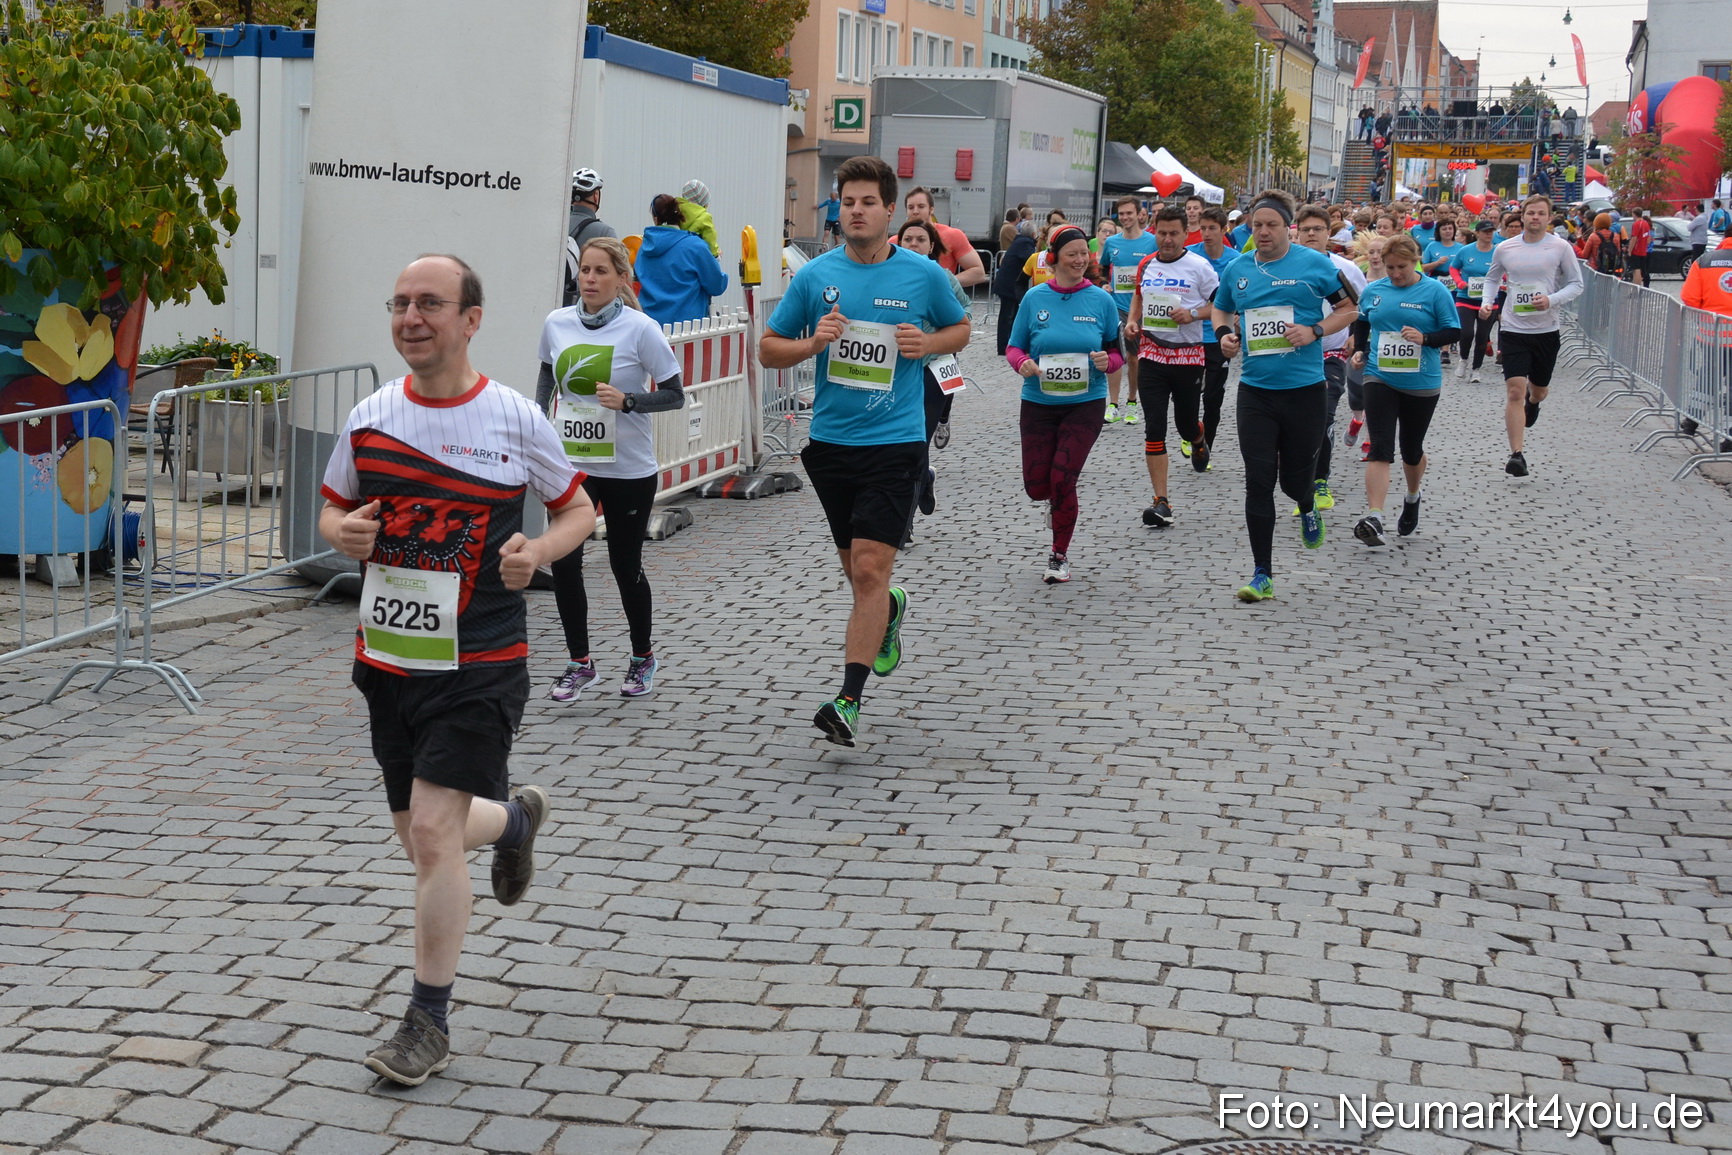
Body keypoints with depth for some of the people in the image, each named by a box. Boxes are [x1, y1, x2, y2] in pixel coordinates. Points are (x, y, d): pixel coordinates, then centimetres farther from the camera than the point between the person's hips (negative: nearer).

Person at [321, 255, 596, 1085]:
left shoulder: (515, 419, -6)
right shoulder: (370, 417, 2)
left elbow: (578, 510, 6)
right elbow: (332, 511, 15)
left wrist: (538, 552, -15)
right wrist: (343, 534, -9)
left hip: (479, 662, -5)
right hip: (387, 657, 5)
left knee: (433, 830, -12)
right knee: (421, 837, 14)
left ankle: (429, 1022, 3)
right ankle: (514, 817, 50)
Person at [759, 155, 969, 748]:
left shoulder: (924, 275, -2)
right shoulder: (814, 276, 2)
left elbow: (960, 328, 15)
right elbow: (768, 348, 7)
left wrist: (929, 343, -7)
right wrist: (812, 344, -13)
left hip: (895, 441, -3)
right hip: (830, 440, 3)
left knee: (870, 568, -12)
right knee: (855, 566, 16)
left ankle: (848, 699, -10)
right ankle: (889, 610, 51)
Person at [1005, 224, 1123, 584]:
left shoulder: (1101, 300, -1)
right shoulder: (1035, 298, -2)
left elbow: (1117, 352, 7)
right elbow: (1014, 347, 5)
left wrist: (1107, 360, -15)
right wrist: (1022, 362, -17)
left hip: (1085, 404, -1)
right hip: (1038, 403, 1)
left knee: (1062, 481, -7)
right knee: (1036, 485, 1)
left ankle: (1060, 555, 12)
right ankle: (1057, 500, 40)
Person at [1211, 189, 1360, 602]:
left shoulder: (1314, 264, -3)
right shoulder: (1237, 270, 7)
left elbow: (1350, 308, 3)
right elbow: (1221, 310, 23)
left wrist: (1315, 331, -13)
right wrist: (1224, 334, 1)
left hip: (1303, 388, -2)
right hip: (1255, 388, 2)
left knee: (1295, 476, 8)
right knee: (1258, 482, -3)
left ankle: (1307, 508, 48)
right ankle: (1262, 575, 3)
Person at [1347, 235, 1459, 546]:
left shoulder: (1434, 291, -5)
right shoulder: (1373, 290, 4)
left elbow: (1454, 332, -5)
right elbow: (1361, 322, 22)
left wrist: (1425, 338, -22)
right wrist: (1360, 350, 6)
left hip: (1421, 383, -1)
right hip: (1380, 379, 1)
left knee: (1412, 449, 15)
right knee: (1380, 449, -12)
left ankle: (1412, 499, 44)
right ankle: (1373, 519, -22)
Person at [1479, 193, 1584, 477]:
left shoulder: (1560, 248, -4)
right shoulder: (1505, 248, 1)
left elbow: (1576, 284, 1)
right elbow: (1492, 278, 18)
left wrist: (1551, 300, -17)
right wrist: (1487, 303, -1)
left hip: (1546, 329, 1)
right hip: (1513, 329, -1)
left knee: (1538, 390, 17)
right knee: (1514, 391, -13)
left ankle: (1532, 401, 57)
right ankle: (1516, 455, -11)